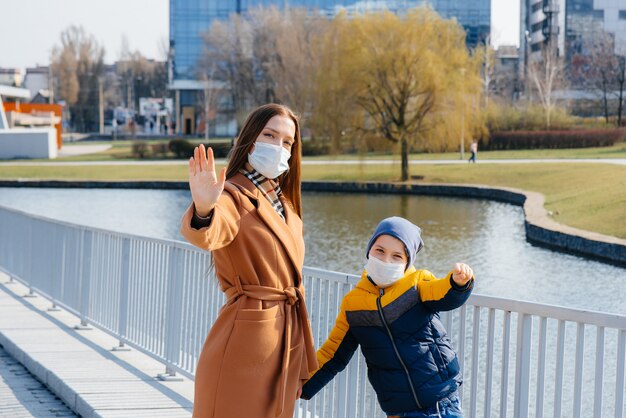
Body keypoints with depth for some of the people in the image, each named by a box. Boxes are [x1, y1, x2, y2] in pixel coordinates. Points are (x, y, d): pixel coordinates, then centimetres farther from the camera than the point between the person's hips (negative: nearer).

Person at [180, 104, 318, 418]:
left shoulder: (285, 204, 13)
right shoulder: (234, 196, -12)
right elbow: (207, 236, -34)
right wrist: (203, 210, -57)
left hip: (286, 342, 8)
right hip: (244, 341, -8)